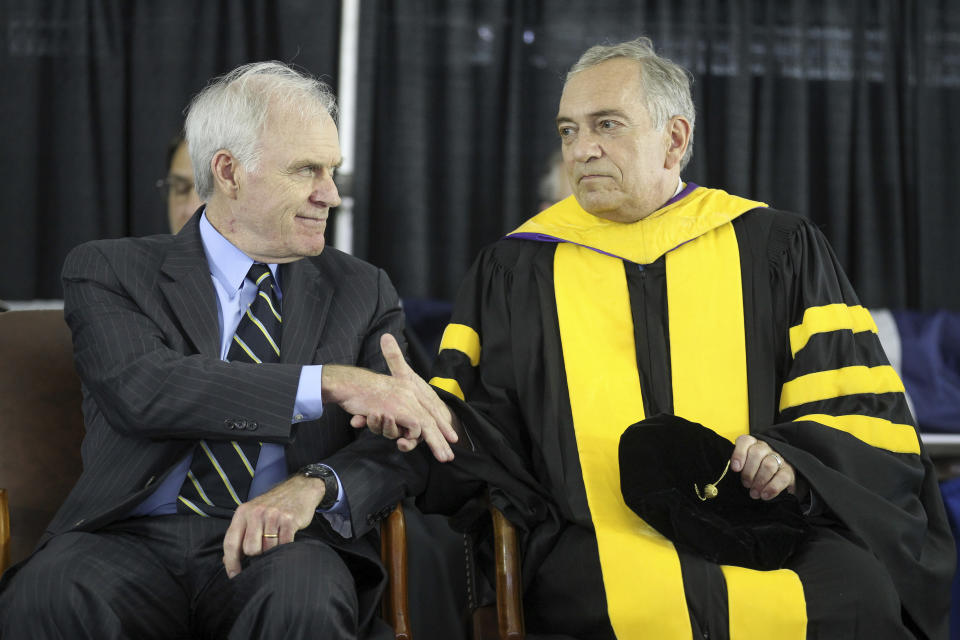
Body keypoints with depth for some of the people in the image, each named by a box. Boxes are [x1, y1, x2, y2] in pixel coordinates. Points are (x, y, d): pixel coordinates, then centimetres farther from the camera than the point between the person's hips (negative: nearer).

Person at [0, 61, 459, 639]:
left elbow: (411, 440, 5)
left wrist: (316, 485, -18)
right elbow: (139, 388, -14)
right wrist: (330, 384, -20)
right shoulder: (111, 271, 7)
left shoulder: (361, 292, 15)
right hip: (134, 542, -1)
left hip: (280, 548, 2)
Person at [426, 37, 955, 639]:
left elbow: (861, 409, 12)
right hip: (597, 542, -1)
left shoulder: (777, 249, 15)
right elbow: (473, 427, 15)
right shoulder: (513, 271, 18)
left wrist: (792, 457, -9)